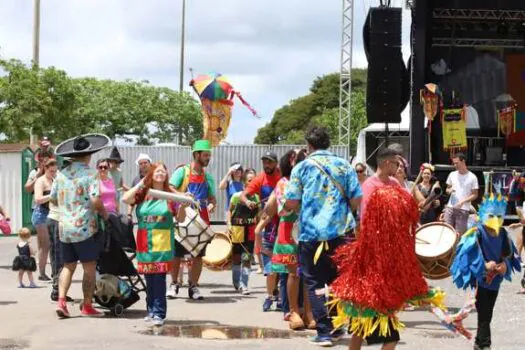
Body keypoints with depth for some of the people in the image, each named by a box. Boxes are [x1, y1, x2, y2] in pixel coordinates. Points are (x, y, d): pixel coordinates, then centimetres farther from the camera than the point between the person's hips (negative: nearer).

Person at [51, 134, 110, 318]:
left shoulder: (61, 174, 7)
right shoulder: (89, 173, -10)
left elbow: (53, 199, 15)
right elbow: (95, 200, -18)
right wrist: (104, 214, -2)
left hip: (64, 228, 5)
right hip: (85, 228, -5)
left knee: (68, 266, 14)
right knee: (89, 268, 5)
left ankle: (61, 301, -1)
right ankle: (87, 305, 9)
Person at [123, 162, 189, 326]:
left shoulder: (171, 196, 3)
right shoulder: (142, 194, 7)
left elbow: (180, 219, 6)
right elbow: (125, 199, -10)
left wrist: (183, 206, -13)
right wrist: (140, 184, -5)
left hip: (162, 243, -2)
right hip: (144, 243, 2)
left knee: (159, 278, -9)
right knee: (149, 279, 9)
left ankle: (159, 313, -7)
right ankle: (151, 311, 19)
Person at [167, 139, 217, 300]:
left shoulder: (208, 177, 11)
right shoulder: (182, 171, -3)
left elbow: (212, 198, 13)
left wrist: (211, 205, -10)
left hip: (200, 221, 4)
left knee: (198, 255, 3)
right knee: (176, 254, 2)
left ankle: (193, 287, 10)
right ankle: (174, 284, 15)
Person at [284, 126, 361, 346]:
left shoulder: (302, 167, 0)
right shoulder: (344, 166, 6)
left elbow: (291, 203, -3)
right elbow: (356, 200, 3)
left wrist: (291, 208, 20)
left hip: (312, 233, -3)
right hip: (341, 232, 3)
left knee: (315, 283, 3)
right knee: (337, 281, 18)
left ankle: (324, 331, -5)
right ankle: (337, 326, 21)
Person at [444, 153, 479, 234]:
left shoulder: (472, 177, -3)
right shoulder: (452, 175, 10)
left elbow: (475, 195, -2)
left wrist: (463, 201, -15)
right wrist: (449, 190, -5)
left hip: (463, 210, -4)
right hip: (450, 207, 4)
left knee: (459, 233, -5)